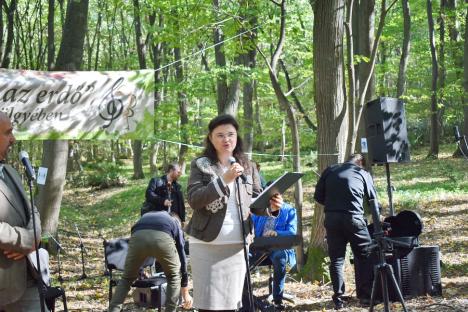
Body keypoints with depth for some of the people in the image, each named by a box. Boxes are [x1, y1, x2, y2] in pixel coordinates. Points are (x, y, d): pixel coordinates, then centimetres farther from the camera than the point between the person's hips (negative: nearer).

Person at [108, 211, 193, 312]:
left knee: (127, 278, 22)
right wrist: (185, 293, 45)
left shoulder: (146, 216, 46)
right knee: (174, 276, 24)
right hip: (162, 238, -2)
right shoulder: (176, 224, 38)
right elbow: (182, 257, 39)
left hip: (138, 236, 2)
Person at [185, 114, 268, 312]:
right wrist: (224, 180, -22)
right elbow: (194, 200, -13)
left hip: (237, 245, 3)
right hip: (206, 244, -3)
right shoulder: (200, 165, 0)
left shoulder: (248, 168, 11)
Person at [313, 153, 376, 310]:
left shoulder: (330, 171, 15)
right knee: (365, 256, 10)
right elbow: (373, 199, 10)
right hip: (354, 218, -2)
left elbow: (318, 196, 12)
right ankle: (367, 295, 9)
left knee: (336, 259, 8)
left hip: (331, 219, 2)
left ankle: (338, 299, 6)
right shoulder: (363, 174, 10)